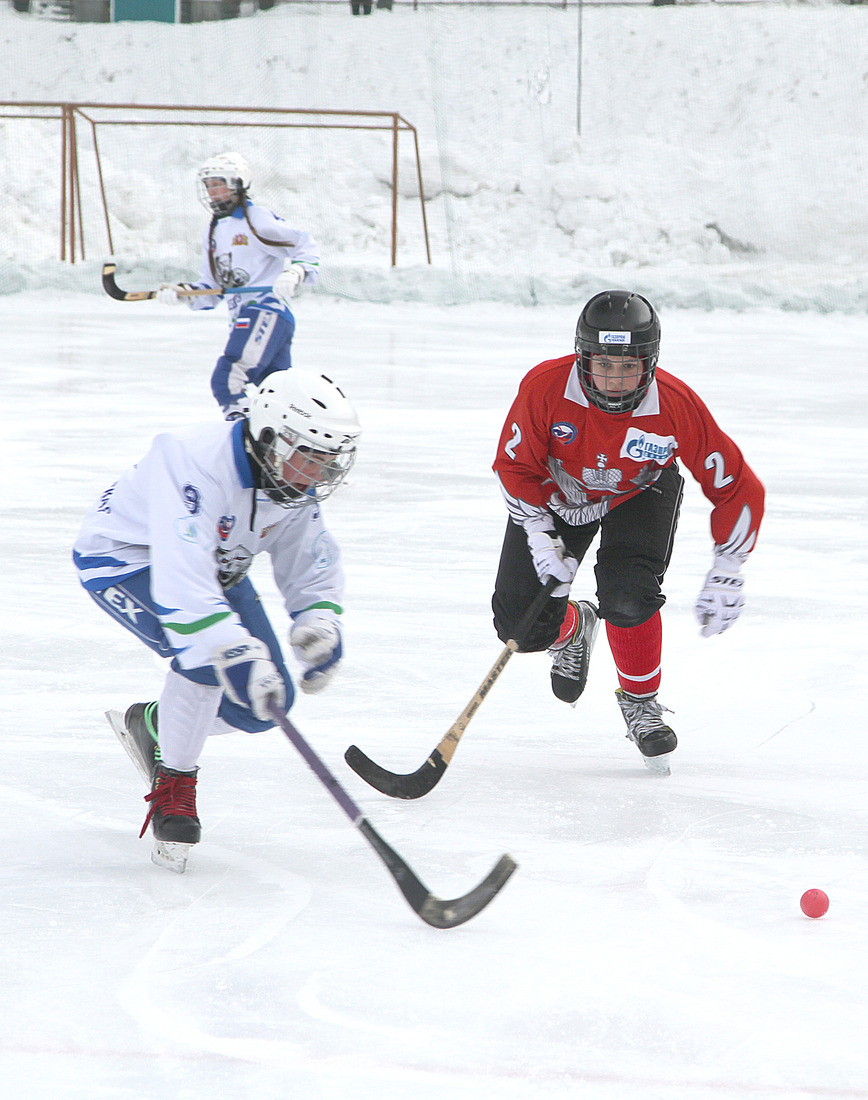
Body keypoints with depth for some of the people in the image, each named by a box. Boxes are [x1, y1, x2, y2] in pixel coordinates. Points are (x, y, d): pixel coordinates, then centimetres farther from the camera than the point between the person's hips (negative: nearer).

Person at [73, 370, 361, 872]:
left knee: (267, 702, -2)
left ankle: (150, 724, 23)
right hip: (124, 557, -8)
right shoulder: (196, 464, -38)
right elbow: (179, 578, -46)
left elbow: (313, 564, -1)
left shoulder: (293, 484, -13)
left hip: (216, 566, 8)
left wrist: (320, 621, -22)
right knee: (207, 654, -33)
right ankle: (173, 784, -14)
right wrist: (235, 652, -53)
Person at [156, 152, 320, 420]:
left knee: (227, 380, -20)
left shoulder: (257, 220, -4)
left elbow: (306, 246, -5)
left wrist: (294, 273, -23)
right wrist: (181, 292, 6)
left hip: (265, 310, -9)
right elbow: (211, 289, 23)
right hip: (242, 318, 9)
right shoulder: (214, 232, 22)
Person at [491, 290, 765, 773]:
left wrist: (727, 574, -21)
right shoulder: (545, 388, -32)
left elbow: (738, 488, -21)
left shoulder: (678, 407, -32)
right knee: (522, 623, -8)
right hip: (558, 493, 1)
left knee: (628, 598, -27)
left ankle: (640, 698, 2)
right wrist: (540, 536, -24)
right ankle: (574, 628, 30)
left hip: (639, 494, -1)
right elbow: (516, 465, -15)